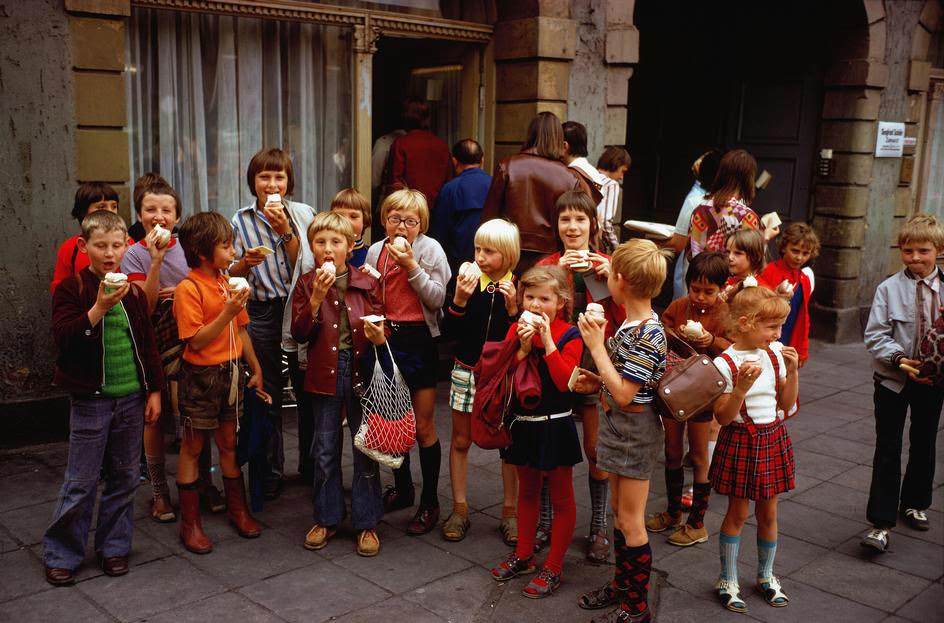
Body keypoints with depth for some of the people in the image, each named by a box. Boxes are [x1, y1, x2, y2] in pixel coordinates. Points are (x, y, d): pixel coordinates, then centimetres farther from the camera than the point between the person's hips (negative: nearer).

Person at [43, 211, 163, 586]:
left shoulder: (133, 292, 7)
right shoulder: (71, 289, -5)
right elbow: (64, 338, -18)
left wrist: (154, 390, 8)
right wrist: (99, 307, -28)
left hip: (131, 399, 4)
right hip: (90, 399, -4)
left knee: (125, 478, 12)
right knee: (81, 482, 2)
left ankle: (114, 547, 25)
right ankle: (61, 553, 17)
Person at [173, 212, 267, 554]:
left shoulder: (228, 284, 7)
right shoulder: (188, 288, -15)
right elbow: (196, 341, -20)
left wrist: (256, 369, 15)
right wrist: (227, 312, -26)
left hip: (231, 372, 6)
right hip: (200, 375, -6)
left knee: (229, 443, 16)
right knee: (192, 447, 6)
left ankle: (238, 509, 29)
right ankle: (190, 523, 15)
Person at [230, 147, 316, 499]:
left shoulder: (303, 215, 3)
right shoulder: (241, 221, 4)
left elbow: (306, 265, -7)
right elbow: (229, 276, 5)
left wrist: (285, 230, -16)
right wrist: (245, 262, -15)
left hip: (300, 308, 0)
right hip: (262, 314, 0)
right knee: (268, 396, 6)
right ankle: (272, 471, 21)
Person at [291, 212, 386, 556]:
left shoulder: (367, 283, 2)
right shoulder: (306, 284, 2)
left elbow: (381, 329, 9)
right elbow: (299, 334, -6)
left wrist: (380, 337, -14)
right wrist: (316, 298, -17)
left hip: (362, 372, 0)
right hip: (324, 374, 1)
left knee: (366, 449, 5)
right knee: (325, 450, 10)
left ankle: (366, 522, 18)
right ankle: (326, 518, 26)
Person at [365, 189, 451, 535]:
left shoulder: (430, 250, -8)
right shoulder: (375, 251, 5)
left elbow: (438, 299, -14)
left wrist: (411, 266, -20)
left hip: (419, 340, -5)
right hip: (386, 338, 5)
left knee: (423, 427, 1)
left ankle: (430, 503, 15)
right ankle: (402, 488, 34)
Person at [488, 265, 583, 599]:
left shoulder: (569, 336, -13)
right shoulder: (516, 330, 1)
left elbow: (564, 381, -25)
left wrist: (547, 342, -25)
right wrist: (523, 348, -19)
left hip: (555, 427, -5)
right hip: (522, 424, 5)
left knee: (561, 499, 7)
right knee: (527, 492, 21)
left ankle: (553, 567, 18)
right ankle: (523, 554, 36)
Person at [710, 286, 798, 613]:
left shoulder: (775, 353, -1)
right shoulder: (725, 364, -18)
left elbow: (786, 404, 5)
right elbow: (723, 417, -17)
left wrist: (791, 372, -9)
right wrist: (742, 387, -31)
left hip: (773, 439, 5)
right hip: (740, 442, -5)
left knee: (768, 512, 15)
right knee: (738, 512, 7)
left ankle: (765, 575, 34)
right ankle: (728, 581, 23)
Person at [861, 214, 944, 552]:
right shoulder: (889, 288, -10)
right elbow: (875, 335, -10)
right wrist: (899, 359, -24)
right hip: (894, 379, -3)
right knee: (888, 450, -2)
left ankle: (914, 503, 40)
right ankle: (881, 523, 1)